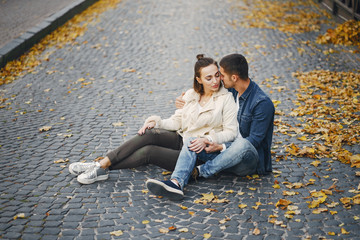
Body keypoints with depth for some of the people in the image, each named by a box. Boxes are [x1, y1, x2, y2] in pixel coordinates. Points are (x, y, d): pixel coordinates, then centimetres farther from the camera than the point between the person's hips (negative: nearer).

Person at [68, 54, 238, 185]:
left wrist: (207, 139, -23)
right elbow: (177, 121, 11)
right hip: (181, 139, 5)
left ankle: (101, 170, -16)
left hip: (198, 153, -4)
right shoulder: (190, 95, 9)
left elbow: (231, 132, -9)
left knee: (148, 152, -24)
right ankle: (101, 163, -25)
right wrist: (157, 122, -8)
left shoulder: (226, 98, -6)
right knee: (150, 133, -26)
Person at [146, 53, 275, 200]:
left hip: (250, 160, -7)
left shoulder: (263, 103, -17)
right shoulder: (230, 92, 7)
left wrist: (220, 147, -24)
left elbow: (255, 140, -19)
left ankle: (201, 171, -21)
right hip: (228, 149, 7)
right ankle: (176, 183, -38)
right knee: (192, 142, -13)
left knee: (242, 144, -40)